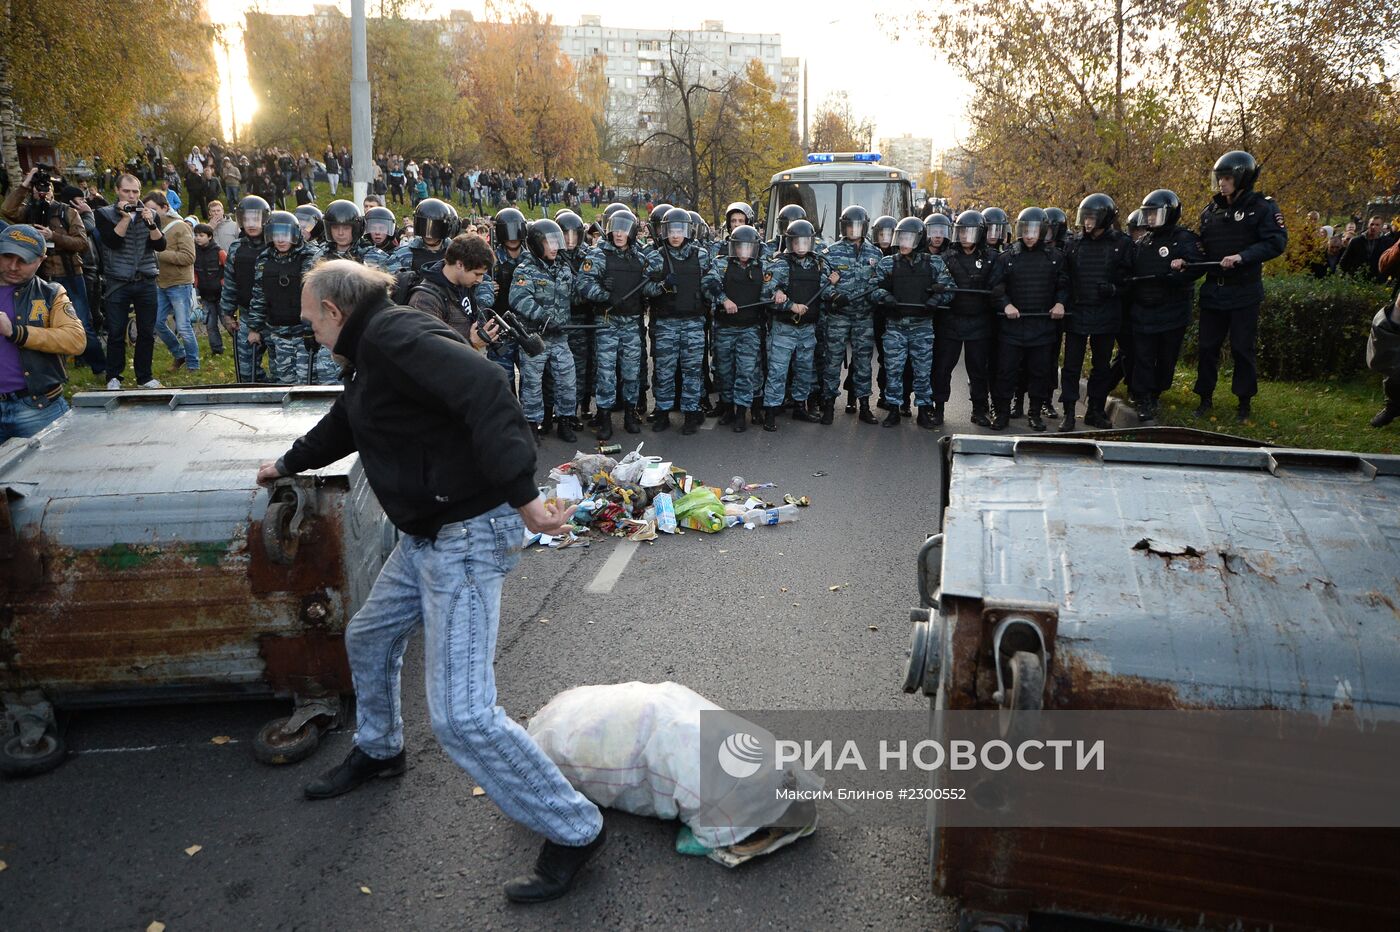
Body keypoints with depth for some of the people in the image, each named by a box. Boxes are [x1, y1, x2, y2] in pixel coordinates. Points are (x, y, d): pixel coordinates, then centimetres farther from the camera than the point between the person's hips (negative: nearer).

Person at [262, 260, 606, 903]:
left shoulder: (393, 334, -17)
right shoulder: (375, 350, 17)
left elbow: (484, 390, -33)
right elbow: (342, 424, 35)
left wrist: (521, 494, -37)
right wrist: (287, 465, 51)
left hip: (466, 537, -11)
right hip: (423, 535, 11)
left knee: (461, 715, -13)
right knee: (368, 638, 28)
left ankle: (574, 829, 2)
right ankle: (378, 751, 55)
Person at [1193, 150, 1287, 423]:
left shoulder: (1262, 207, -6)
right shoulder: (1211, 210, 10)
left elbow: (1276, 242, -15)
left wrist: (1242, 257, -26)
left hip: (1244, 293, -5)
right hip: (1213, 290, 5)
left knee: (1242, 349, 3)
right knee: (1207, 347, 8)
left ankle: (1244, 402, 14)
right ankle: (1205, 398, 19)